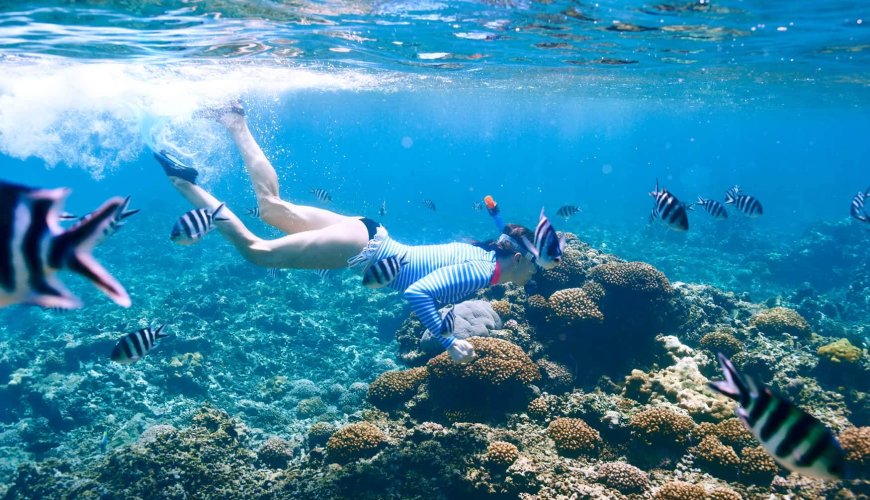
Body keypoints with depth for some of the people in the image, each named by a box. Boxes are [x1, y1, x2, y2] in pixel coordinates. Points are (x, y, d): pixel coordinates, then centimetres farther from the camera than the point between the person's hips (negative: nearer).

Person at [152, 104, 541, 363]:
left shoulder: (481, 251, 8)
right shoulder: (481, 272, -20)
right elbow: (417, 293, -31)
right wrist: (449, 341, -26)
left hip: (370, 234, 7)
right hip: (363, 248, -7)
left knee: (272, 206, 17)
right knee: (256, 251, -1)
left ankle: (237, 124, 22)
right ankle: (182, 181, 1)